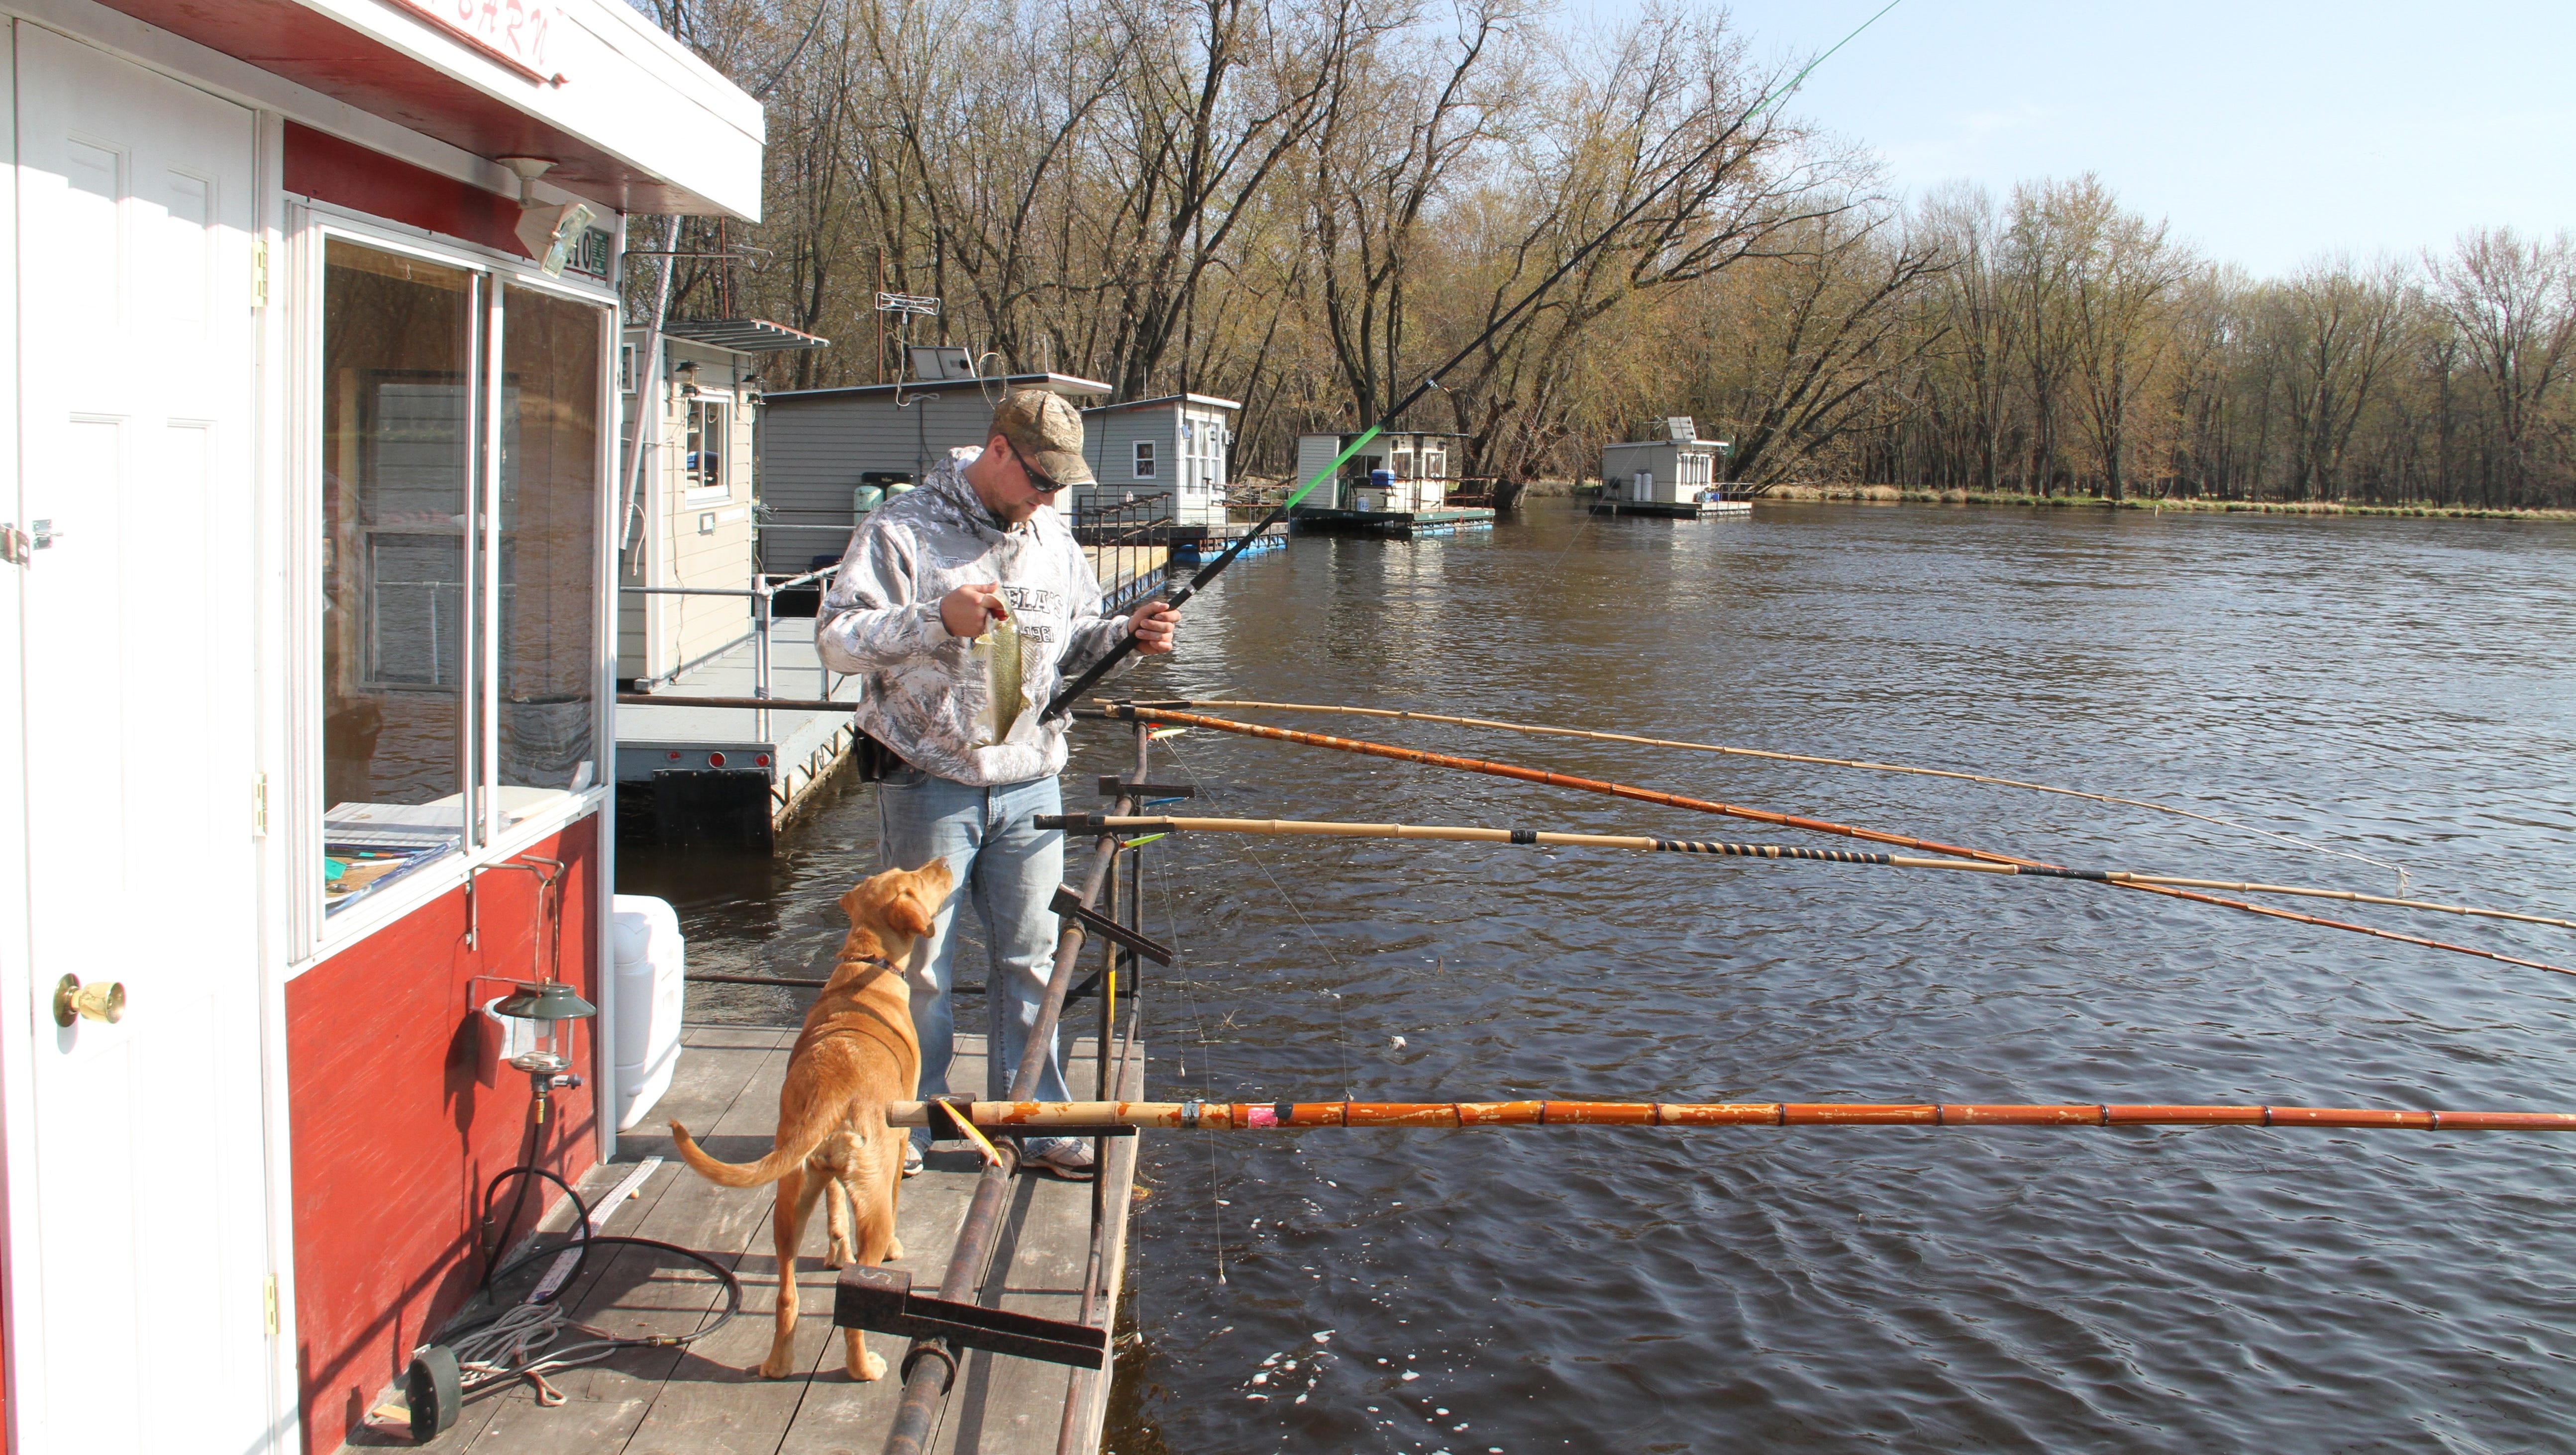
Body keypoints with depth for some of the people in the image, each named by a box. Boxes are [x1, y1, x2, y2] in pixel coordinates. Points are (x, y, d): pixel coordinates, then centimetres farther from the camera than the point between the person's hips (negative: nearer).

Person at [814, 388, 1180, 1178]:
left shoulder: (1051, 536, 11)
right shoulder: (903, 529, -8)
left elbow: (1070, 642, 19)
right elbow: (837, 637, -13)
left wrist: (1126, 634, -1)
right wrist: (937, 621, -26)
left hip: (1030, 782, 5)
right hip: (930, 784, -5)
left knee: (1031, 958, 10)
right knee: (920, 964, 3)